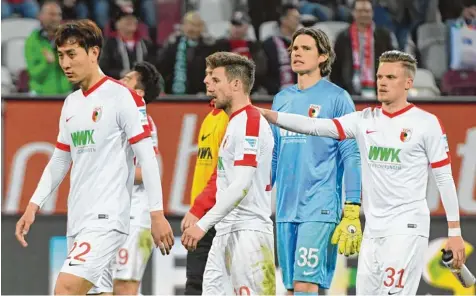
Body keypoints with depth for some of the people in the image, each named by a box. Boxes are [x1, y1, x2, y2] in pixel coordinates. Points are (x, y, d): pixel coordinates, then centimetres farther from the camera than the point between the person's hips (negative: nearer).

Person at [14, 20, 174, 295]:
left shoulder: (122, 97, -8)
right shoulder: (71, 104, 15)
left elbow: (147, 158, -10)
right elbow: (59, 161, 23)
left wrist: (157, 214, -14)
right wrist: (33, 207, 16)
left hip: (107, 218, -8)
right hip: (78, 220, 8)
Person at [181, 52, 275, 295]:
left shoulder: (250, 122, -12)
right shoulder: (235, 122, 19)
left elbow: (241, 186, -20)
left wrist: (203, 224, -22)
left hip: (247, 232, -10)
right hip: (226, 231, 10)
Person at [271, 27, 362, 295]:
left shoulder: (337, 99, -2)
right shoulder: (282, 99, 15)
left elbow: (351, 157, -5)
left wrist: (352, 212, -12)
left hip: (320, 208, -6)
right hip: (286, 208, 6)